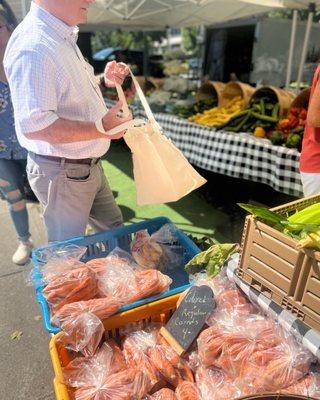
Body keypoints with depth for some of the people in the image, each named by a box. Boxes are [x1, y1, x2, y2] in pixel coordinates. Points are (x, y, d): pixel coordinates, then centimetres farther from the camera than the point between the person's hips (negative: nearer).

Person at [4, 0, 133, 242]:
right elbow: (34, 125, -31)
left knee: (113, 228, 24)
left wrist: (105, 81, 6)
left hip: (88, 165, 10)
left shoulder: (63, 38, 10)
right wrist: (100, 129, -30)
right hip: (63, 173, -9)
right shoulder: (33, 46, -24)